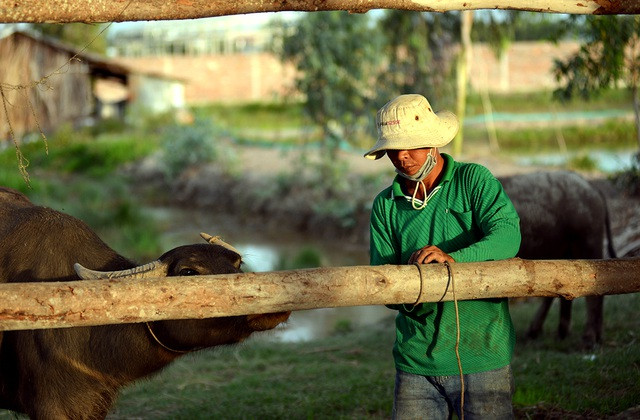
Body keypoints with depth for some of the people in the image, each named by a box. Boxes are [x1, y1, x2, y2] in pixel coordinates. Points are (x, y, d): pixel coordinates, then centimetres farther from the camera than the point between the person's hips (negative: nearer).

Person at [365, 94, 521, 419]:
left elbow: (507, 234, -17)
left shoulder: (472, 180, -1)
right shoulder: (385, 206, 8)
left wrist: (454, 258, -34)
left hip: (481, 356, -2)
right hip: (416, 360, 3)